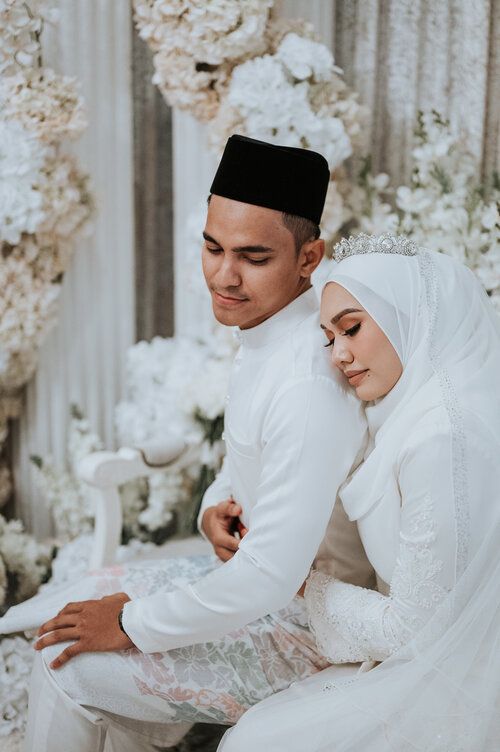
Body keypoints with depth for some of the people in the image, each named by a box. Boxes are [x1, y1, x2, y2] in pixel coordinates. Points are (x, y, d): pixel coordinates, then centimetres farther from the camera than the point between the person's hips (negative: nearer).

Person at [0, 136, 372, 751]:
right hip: (254, 569, 9)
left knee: (65, 667, -7)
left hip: (301, 627, -9)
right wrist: (214, 508, -6)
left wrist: (131, 624, -19)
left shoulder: (310, 385, -32)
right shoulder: (266, 332, -1)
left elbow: (269, 578, -31)